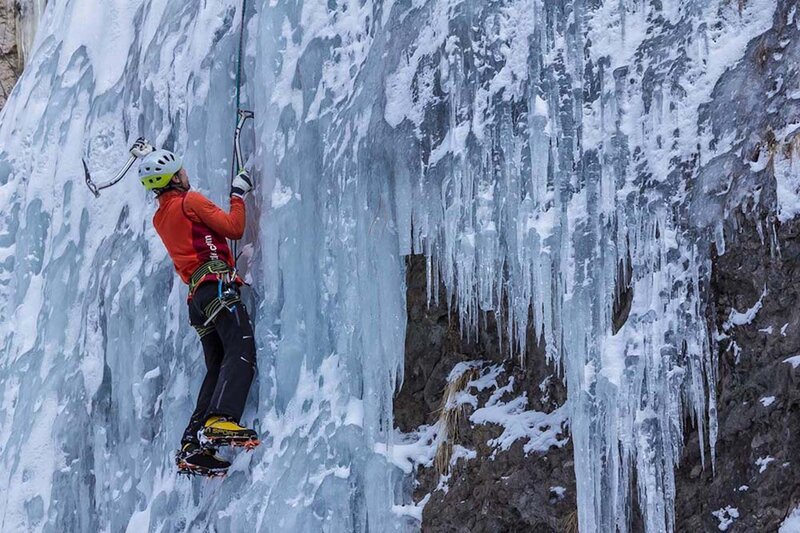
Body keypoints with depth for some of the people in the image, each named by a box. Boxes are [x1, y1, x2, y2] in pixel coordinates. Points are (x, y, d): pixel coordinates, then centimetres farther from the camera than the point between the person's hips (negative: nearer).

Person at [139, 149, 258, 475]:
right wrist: (238, 194, 10)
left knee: (217, 369, 7)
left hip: (196, 295, 9)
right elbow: (234, 228, -3)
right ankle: (221, 421, -43)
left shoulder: (160, 219, 23)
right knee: (241, 353, -23)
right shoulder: (188, 201, 1)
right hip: (218, 283, -9)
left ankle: (193, 444, -3)